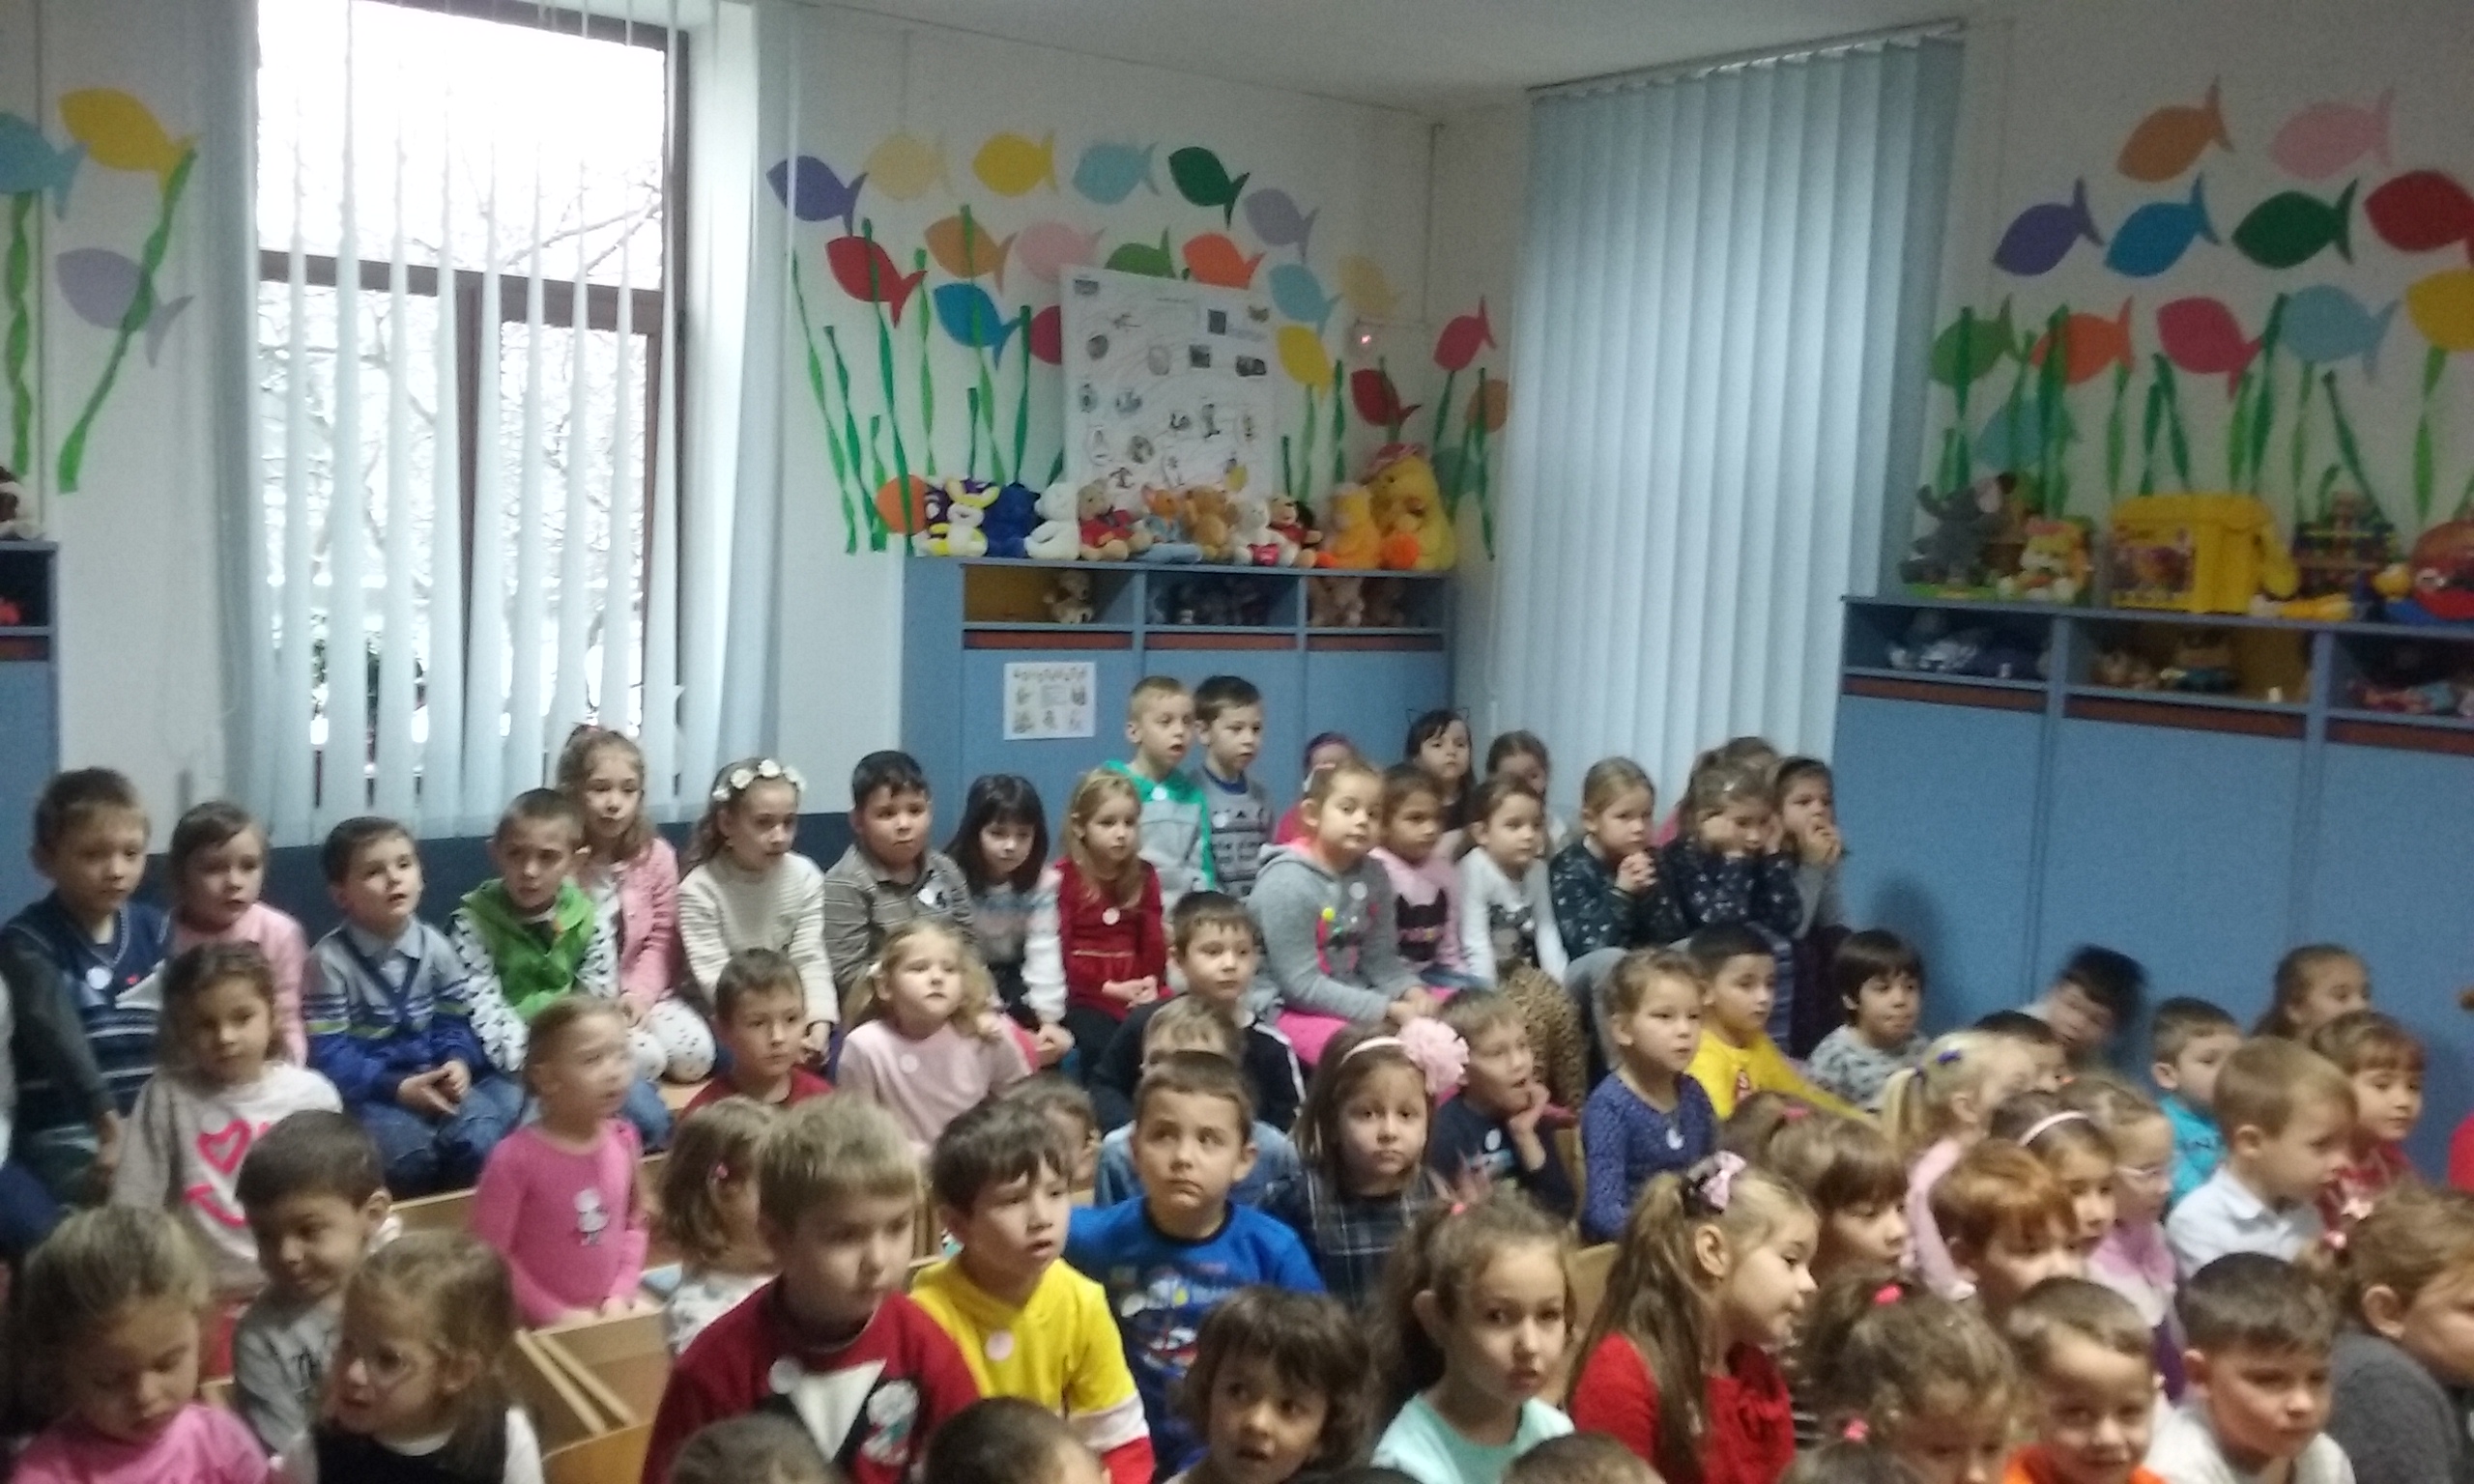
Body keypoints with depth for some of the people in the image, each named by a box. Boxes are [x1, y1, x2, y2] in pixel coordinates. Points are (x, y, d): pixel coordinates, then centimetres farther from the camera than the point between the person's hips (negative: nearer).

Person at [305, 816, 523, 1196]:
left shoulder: (435, 947, 5)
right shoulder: (330, 959, -9)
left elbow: (454, 1022, 8)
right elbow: (328, 1054, -12)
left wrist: (458, 1063, -15)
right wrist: (395, 1087, -23)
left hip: (433, 1078, 4)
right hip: (366, 1089, -3)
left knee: (476, 1136, -27)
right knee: (409, 1146, -33)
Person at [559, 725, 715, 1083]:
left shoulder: (656, 855, 0)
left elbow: (661, 939, 2)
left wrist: (640, 993, -12)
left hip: (638, 990, 4)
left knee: (694, 1055, -18)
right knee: (642, 1059, -27)